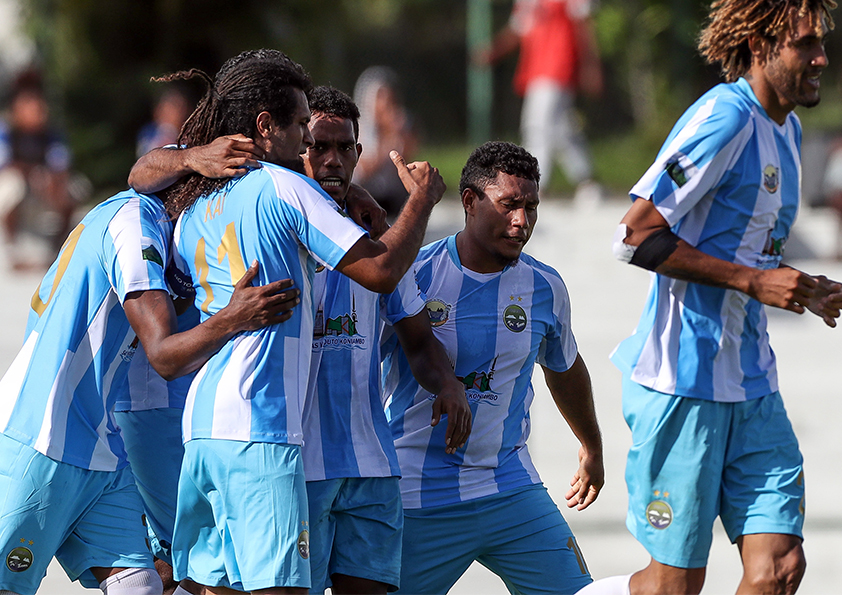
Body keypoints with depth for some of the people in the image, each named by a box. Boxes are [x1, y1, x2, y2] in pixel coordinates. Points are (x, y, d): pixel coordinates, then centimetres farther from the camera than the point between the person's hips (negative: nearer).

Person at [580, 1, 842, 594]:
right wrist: (752, 280, -19)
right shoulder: (724, 117, -15)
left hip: (752, 385, 8)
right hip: (683, 381, -8)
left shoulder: (787, 128, 15)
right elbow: (637, 236, -19)